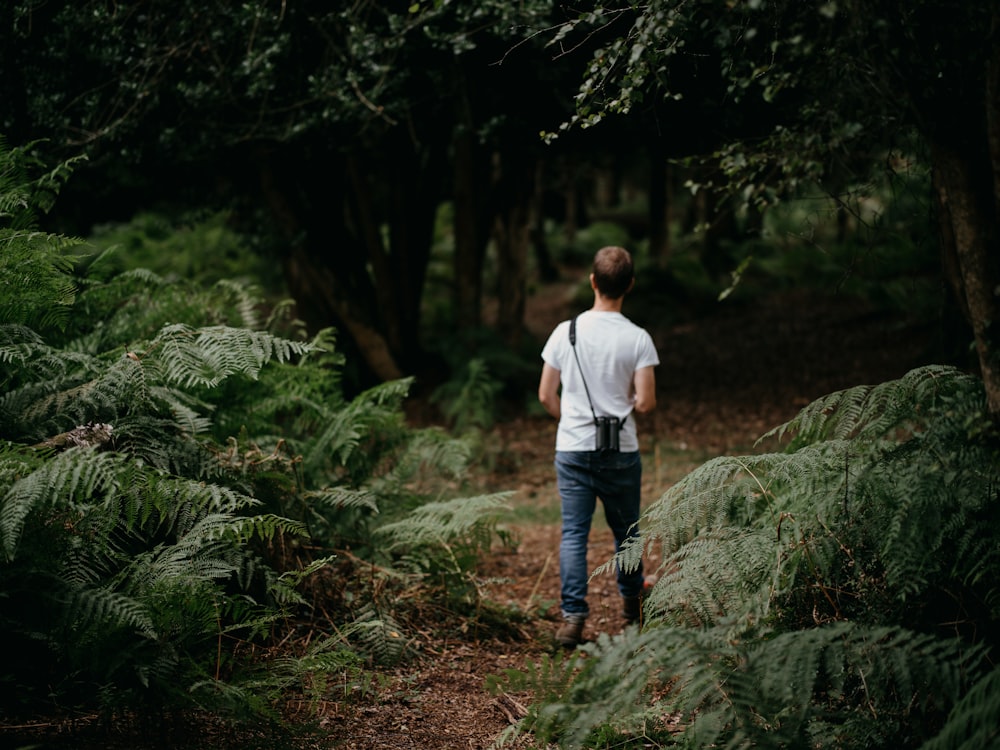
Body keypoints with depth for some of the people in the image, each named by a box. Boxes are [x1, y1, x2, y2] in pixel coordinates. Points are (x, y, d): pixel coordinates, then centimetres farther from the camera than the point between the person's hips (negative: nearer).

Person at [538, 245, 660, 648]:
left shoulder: (565, 332, -4)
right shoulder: (637, 339, -9)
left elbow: (546, 395, 1)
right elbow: (646, 402, -12)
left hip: (572, 449, 1)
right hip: (621, 450, 0)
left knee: (573, 533, 1)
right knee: (625, 528, 17)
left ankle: (572, 615, -7)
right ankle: (632, 600, 34)